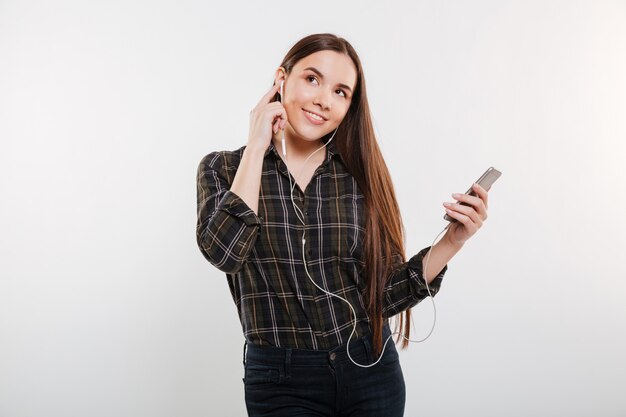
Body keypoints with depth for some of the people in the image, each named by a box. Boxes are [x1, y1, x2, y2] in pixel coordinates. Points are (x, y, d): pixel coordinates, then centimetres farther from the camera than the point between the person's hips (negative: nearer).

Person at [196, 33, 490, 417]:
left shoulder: (361, 175, -1)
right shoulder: (224, 169, -3)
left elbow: (385, 295, 0)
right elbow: (223, 250, -22)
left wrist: (453, 240, -12)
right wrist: (256, 147, -16)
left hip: (371, 372, 2)